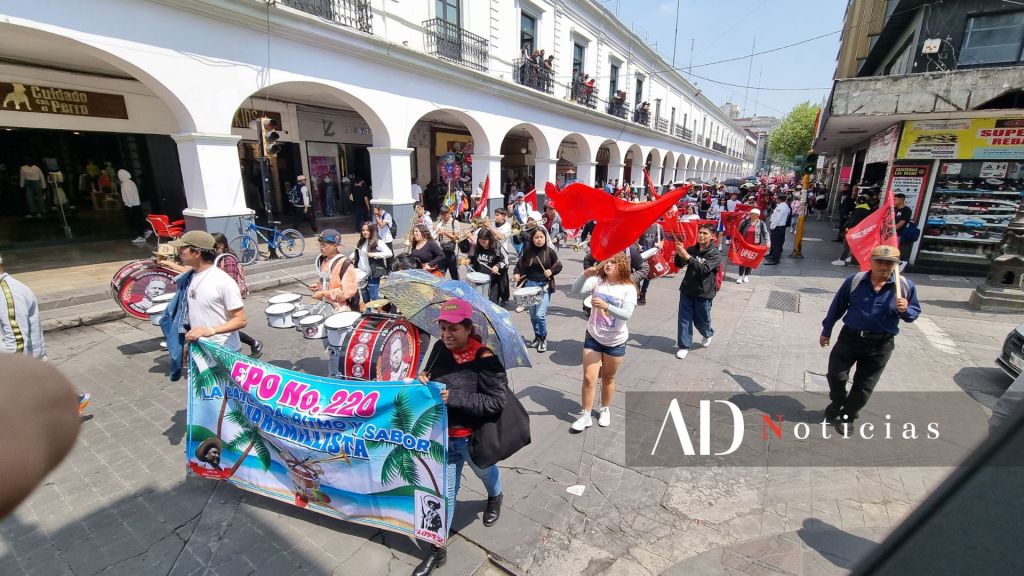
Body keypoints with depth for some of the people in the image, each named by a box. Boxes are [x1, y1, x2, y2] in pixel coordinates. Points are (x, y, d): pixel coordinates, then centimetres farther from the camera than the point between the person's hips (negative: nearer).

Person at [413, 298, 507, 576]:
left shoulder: (484, 359, -27)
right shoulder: (439, 348, -9)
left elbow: (496, 402, -27)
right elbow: (430, 373, 10)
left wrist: (454, 397, -32)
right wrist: (423, 378, -15)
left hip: (474, 437, -3)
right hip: (442, 434, 3)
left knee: (485, 471, 29)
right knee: (444, 491, 14)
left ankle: (495, 498, 64)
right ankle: (438, 550, 34)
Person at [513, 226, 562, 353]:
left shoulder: (550, 251, -6)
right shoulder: (527, 252, 0)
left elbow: (559, 266, 1)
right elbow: (520, 265, 5)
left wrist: (551, 271, -17)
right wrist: (517, 274, -13)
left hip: (545, 285, -3)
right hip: (530, 284, 4)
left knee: (540, 314, -12)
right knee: (533, 315, 11)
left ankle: (543, 339, 9)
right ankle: (537, 337, 30)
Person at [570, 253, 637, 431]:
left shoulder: (628, 288, -13)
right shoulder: (597, 280, -7)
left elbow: (626, 314, -25)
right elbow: (576, 290, -20)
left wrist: (606, 305, -38)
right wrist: (584, 275, -37)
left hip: (615, 341, -1)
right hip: (593, 337, 1)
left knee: (608, 378, 16)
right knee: (589, 378, 2)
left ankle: (605, 409, 39)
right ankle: (585, 415, 18)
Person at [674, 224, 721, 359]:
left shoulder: (715, 254, -11)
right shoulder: (692, 249, 0)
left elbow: (703, 269, -26)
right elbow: (679, 264, -3)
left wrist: (687, 257, -35)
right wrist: (679, 254, -24)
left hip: (703, 293, -3)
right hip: (686, 290, 3)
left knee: (701, 321, 12)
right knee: (684, 319, 3)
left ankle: (708, 334, 45)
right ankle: (684, 346, 17)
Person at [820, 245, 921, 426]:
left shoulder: (906, 286, -6)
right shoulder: (854, 280, -6)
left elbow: (915, 312, 3)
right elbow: (837, 307, 3)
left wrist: (905, 310, -22)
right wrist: (826, 330, 7)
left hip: (881, 344, 0)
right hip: (850, 337, 0)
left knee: (864, 385, 9)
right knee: (835, 374, 4)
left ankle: (848, 415, 29)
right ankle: (837, 402, 33)